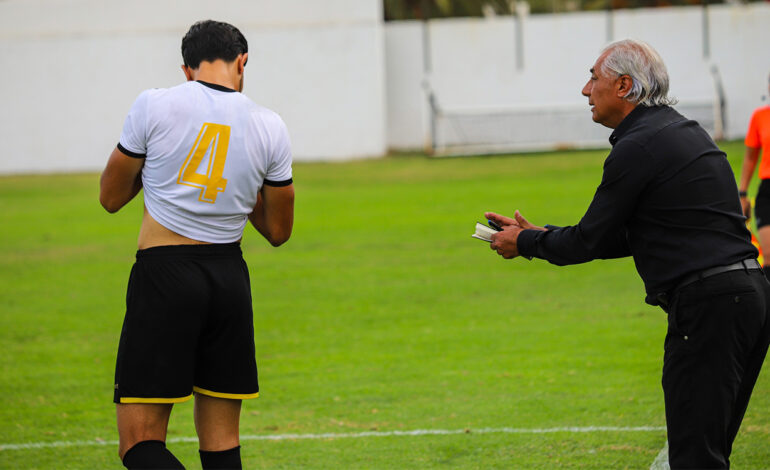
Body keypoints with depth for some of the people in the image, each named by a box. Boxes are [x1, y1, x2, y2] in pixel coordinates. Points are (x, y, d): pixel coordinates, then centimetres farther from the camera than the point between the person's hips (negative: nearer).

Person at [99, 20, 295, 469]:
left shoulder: (154, 105, -5)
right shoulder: (270, 127, 3)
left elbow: (111, 197, 8)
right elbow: (278, 230, 13)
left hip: (163, 270, -3)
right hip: (229, 276, 4)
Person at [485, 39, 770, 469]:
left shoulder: (637, 148, -10)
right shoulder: (684, 131, 21)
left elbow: (590, 241, -4)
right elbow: (623, 238, 25)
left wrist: (524, 244, 14)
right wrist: (538, 234, 25)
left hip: (707, 307, -10)